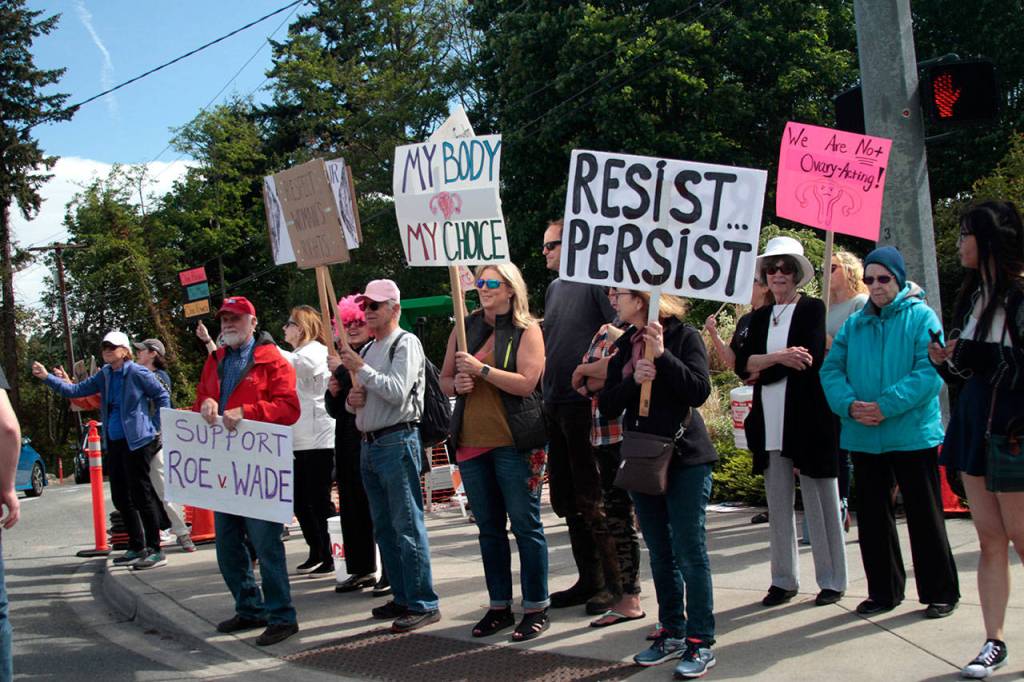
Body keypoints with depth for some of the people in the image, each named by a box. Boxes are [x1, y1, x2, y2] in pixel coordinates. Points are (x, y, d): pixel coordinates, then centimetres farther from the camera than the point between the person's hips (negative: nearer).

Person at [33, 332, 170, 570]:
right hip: (114, 443, 8)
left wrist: (156, 428, -6)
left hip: (137, 441, -8)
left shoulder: (138, 373, -8)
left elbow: (163, 396, -4)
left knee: (141, 495, -5)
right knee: (121, 497, 12)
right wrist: (47, 377, 2)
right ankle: (137, 548, 23)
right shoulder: (104, 375, 12)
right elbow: (76, 390, 12)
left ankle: (155, 550, 2)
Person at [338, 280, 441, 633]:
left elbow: (398, 392, -19)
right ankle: (403, 597, 21)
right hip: (370, 443, 9)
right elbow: (358, 403, 25)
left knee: (407, 525, -9)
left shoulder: (405, 343, -6)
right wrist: (352, 400, 2)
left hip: (397, 441, -9)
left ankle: (423, 604, -6)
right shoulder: (367, 350, 19)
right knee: (384, 527, 12)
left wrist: (361, 369, -13)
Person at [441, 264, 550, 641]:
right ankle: (499, 606, 22)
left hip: (514, 441, -5)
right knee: (488, 526, 12)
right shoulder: (465, 328, 12)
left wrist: (480, 369, -18)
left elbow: (526, 382, -15)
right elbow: (444, 379, 17)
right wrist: (457, 384, -5)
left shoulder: (526, 330, -2)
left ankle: (536, 607, 9)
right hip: (471, 441, 5)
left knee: (525, 523, -1)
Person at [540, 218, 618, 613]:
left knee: (593, 501, -3)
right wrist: (546, 396, 17)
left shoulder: (596, 281, -8)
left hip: (585, 403, -8)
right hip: (555, 405, 9)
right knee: (567, 501, 12)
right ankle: (589, 580, 23)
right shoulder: (555, 288, 17)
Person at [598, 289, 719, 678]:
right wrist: (632, 380, -13)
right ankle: (672, 633, 22)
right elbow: (607, 406, 5)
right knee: (660, 553, 12)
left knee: (690, 552, -3)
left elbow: (699, 391, -16)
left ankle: (701, 641, 5)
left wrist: (662, 355, -21)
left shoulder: (683, 337, -6)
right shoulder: (624, 345, 10)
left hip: (686, 460, -6)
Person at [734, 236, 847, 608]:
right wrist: (779, 357, -14)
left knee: (820, 502, 1)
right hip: (770, 423, 5)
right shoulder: (760, 317, 16)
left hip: (808, 420, -5)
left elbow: (809, 360, -12)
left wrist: (762, 366, -7)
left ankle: (832, 580, 10)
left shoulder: (812, 309, 1)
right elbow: (742, 363, 2)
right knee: (778, 505, 9)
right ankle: (784, 580, 17)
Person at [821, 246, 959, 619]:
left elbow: (930, 371, -13)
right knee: (873, 516, 11)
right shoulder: (854, 324, 11)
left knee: (924, 515, 4)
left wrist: (887, 406, -20)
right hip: (864, 436, 5)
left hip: (912, 433, -4)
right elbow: (831, 369, 4)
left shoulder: (921, 316, -3)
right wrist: (849, 404, -14)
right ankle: (884, 591, 24)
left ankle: (940, 592, 17)